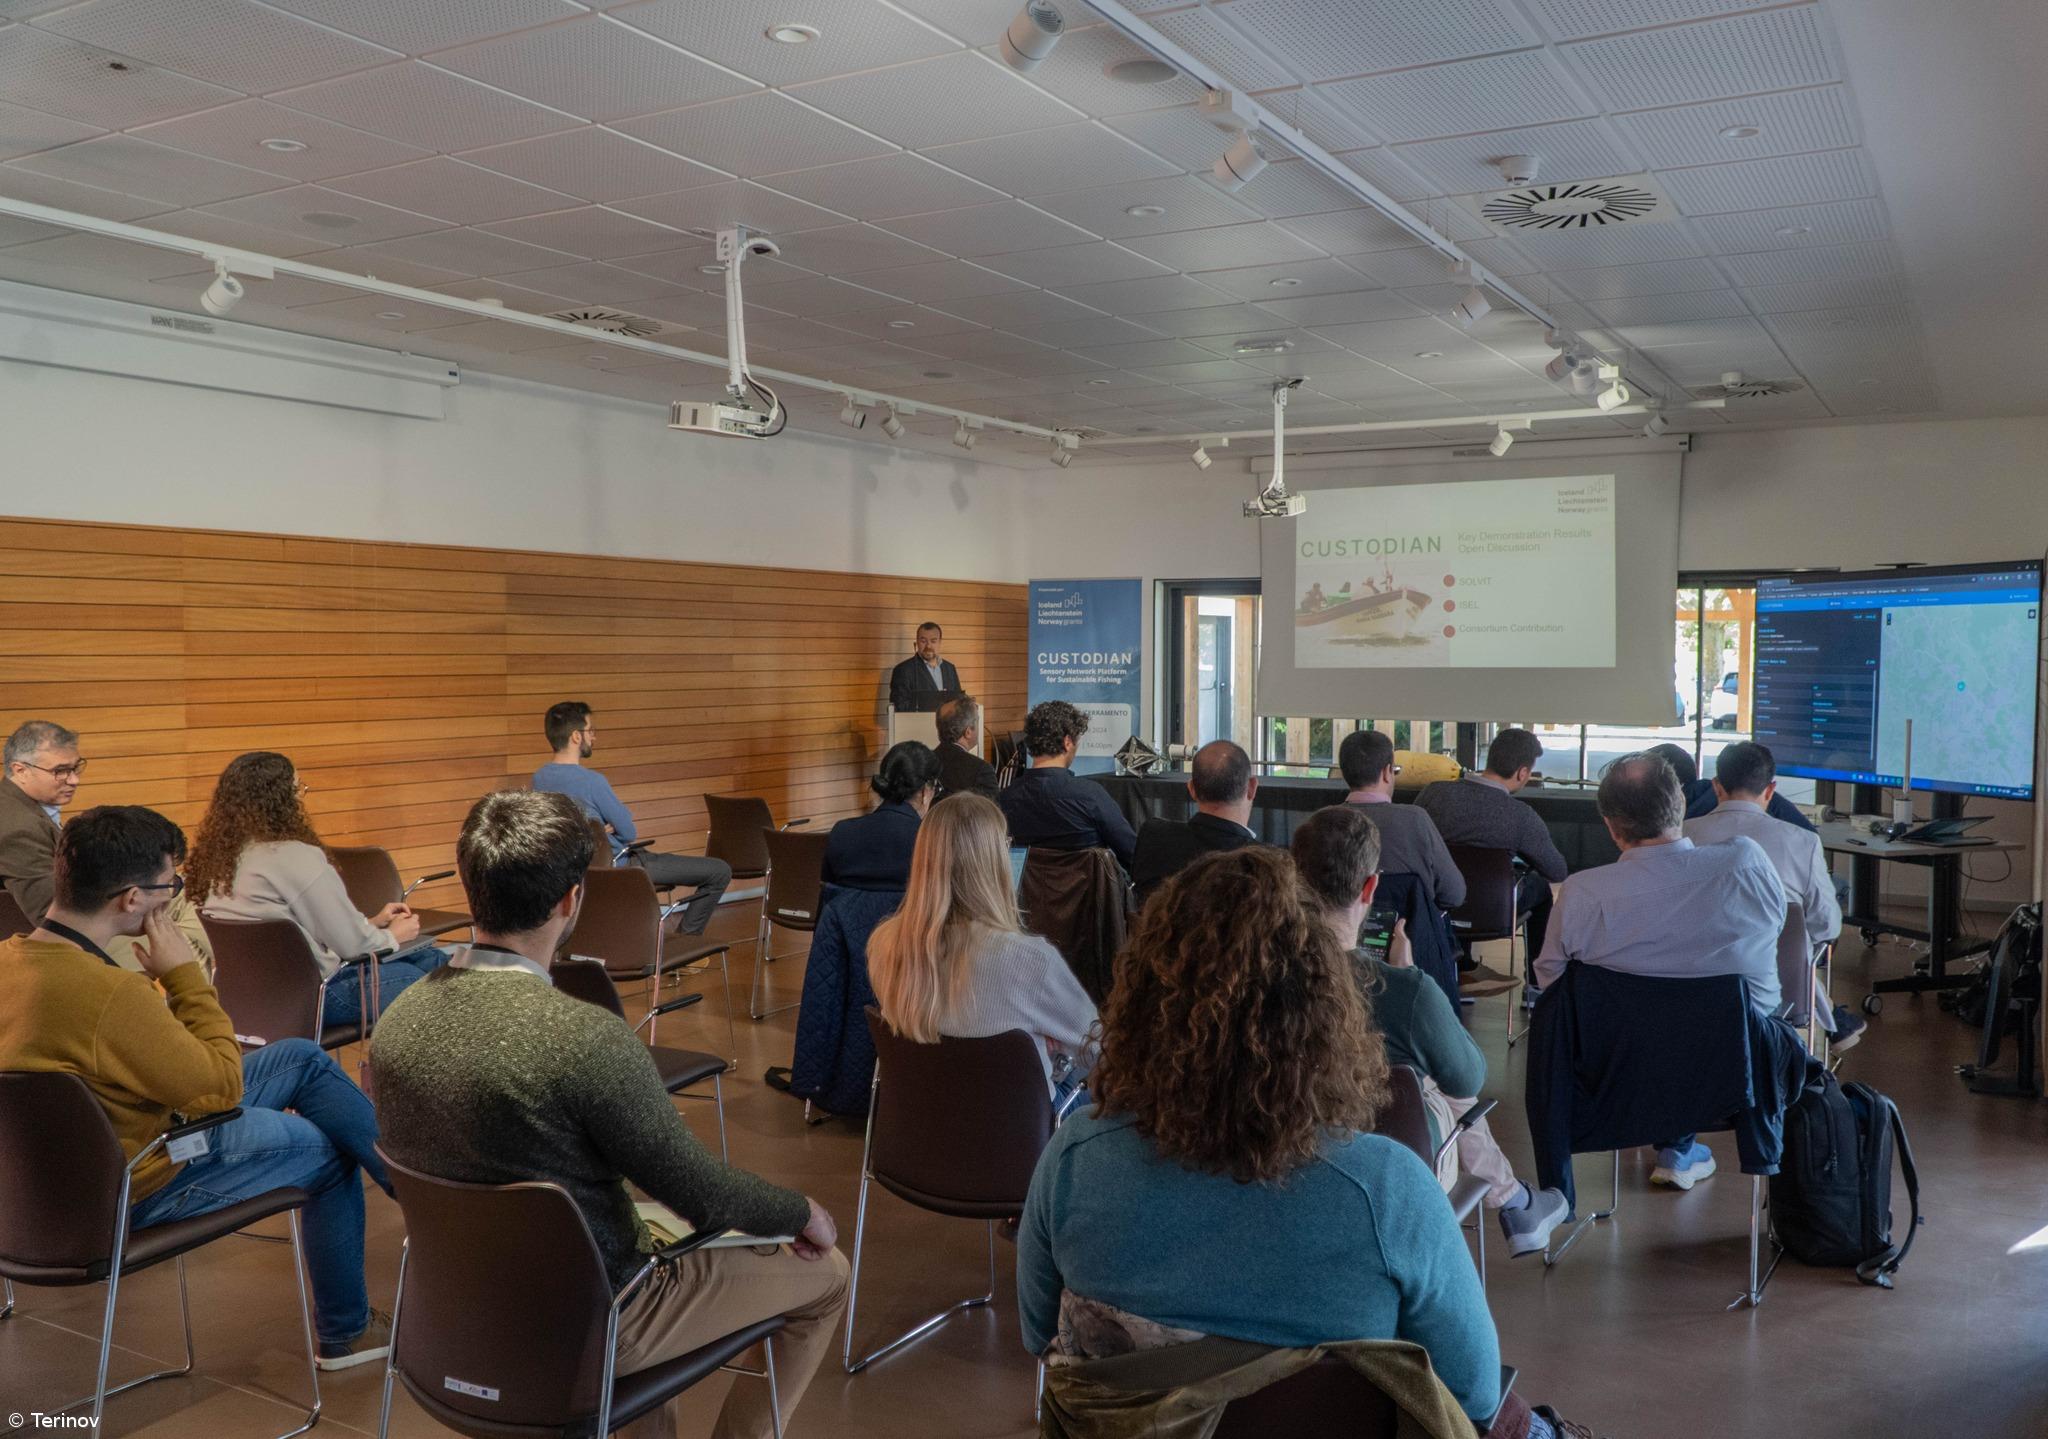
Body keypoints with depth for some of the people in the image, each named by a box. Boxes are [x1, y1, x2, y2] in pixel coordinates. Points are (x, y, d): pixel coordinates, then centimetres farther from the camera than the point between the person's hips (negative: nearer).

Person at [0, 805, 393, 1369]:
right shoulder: (109, 993, -37)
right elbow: (221, 1088, -24)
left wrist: (158, 984, -5)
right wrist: (185, 974, -20)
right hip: (142, 1186, -9)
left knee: (301, 1058, 12)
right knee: (332, 1154, 10)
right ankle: (345, 1331, 29)